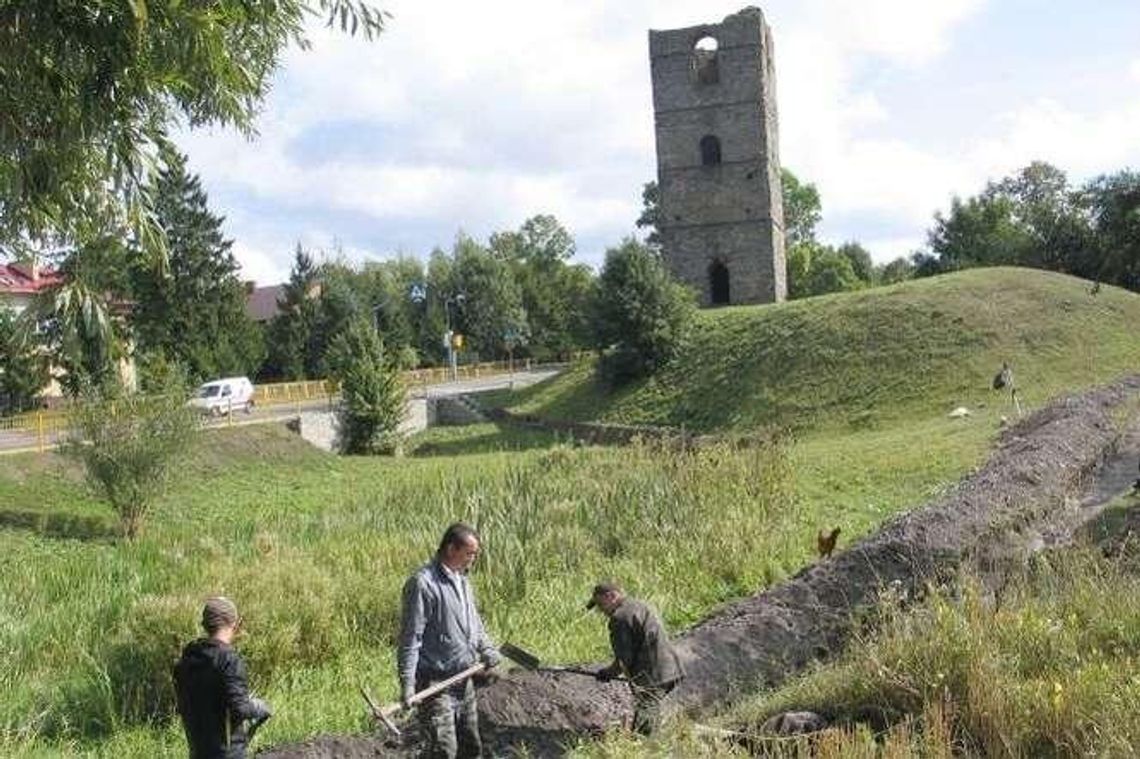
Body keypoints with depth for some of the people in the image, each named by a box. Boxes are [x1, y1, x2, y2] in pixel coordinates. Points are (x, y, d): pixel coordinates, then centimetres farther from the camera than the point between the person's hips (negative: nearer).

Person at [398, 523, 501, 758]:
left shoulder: (461, 579, 10)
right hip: (435, 682, -9)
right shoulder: (423, 583, -18)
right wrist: (407, 683, -21)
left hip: (464, 678, 9)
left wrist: (486, 648, 6)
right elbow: (410, 637, -19)